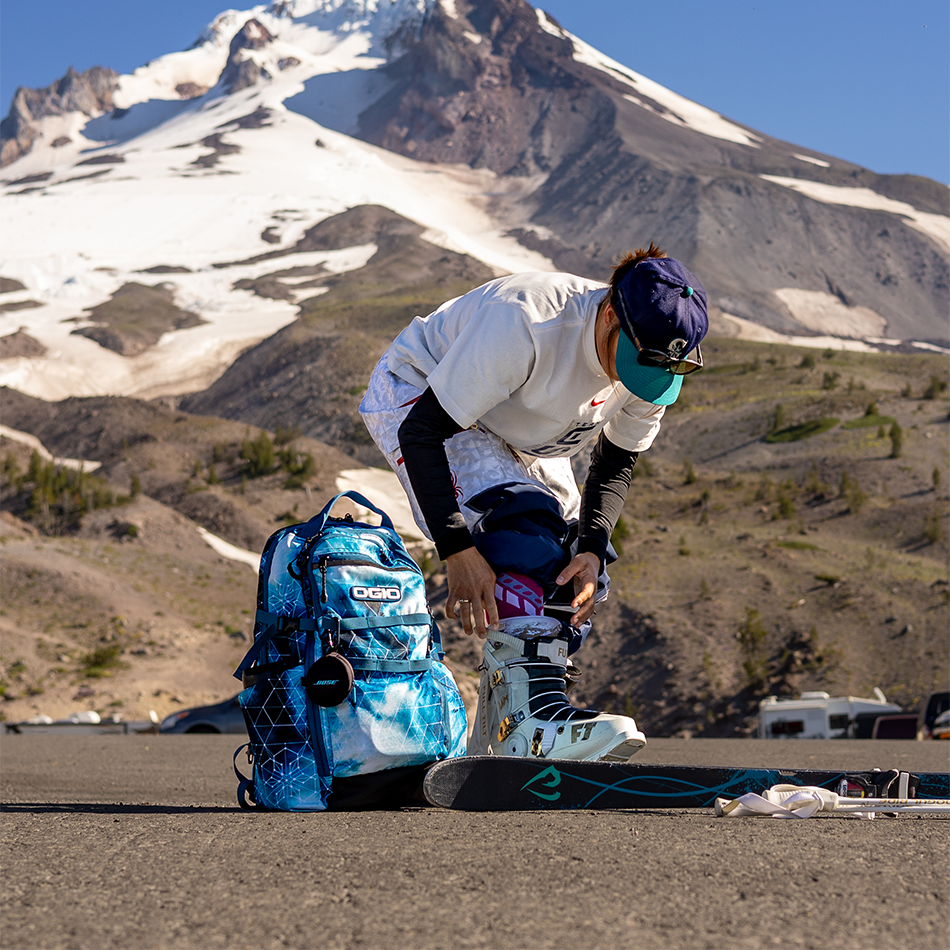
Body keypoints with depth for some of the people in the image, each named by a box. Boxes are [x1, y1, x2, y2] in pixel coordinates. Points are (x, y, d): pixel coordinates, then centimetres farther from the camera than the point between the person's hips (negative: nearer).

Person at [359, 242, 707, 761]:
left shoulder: (652, 358, -19)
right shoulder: (523, 320, -40)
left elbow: (615, 463, -3)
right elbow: (421, 432, -36)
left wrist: (591, 548, -20)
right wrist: (458, 549, -42)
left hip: (520, 436, 7)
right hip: (414, 399, -7)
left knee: (576, 577, -3)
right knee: (523, 521, -31)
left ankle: (492, 744, 8)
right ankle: (530, 716, -37)